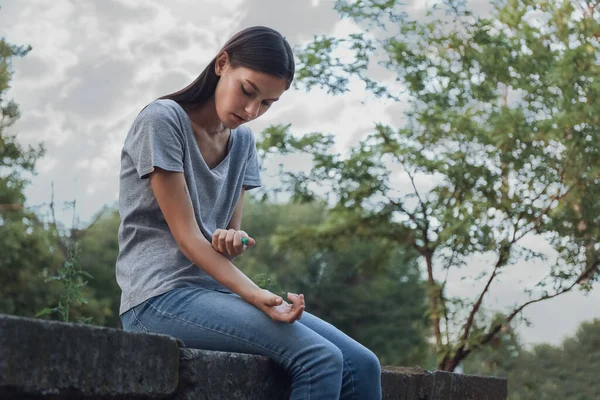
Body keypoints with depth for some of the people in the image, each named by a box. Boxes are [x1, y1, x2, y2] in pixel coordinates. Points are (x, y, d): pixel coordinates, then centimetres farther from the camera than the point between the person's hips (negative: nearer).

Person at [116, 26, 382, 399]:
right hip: (162, 295, -7)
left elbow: (232, 228, 12)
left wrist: (233, 241, -14)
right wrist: (257, 296, -26)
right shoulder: (162, 120, -8)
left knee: (361, 365, -9)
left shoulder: (243, 140, 13)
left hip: (218, 291, 7)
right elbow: (187, 236, -14)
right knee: (320, 360, -25)